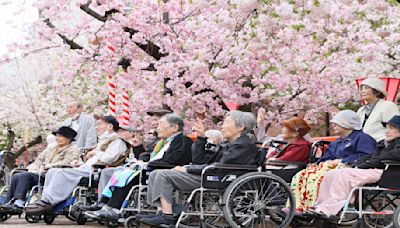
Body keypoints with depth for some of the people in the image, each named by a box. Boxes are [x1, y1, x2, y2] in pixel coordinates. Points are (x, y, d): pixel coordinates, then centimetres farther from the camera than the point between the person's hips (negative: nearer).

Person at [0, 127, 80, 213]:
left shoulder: (73, 150, 3)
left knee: (24, 176, -28)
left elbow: (66, 163, -13)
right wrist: (33, 169, 3)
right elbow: (40, 159, 25)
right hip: (40, 173, 8)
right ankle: (9, 203, -21)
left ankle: (19, 203, -33)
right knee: (16, 177, -18)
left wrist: (46, 166, -14)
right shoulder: (51, 147, 27)